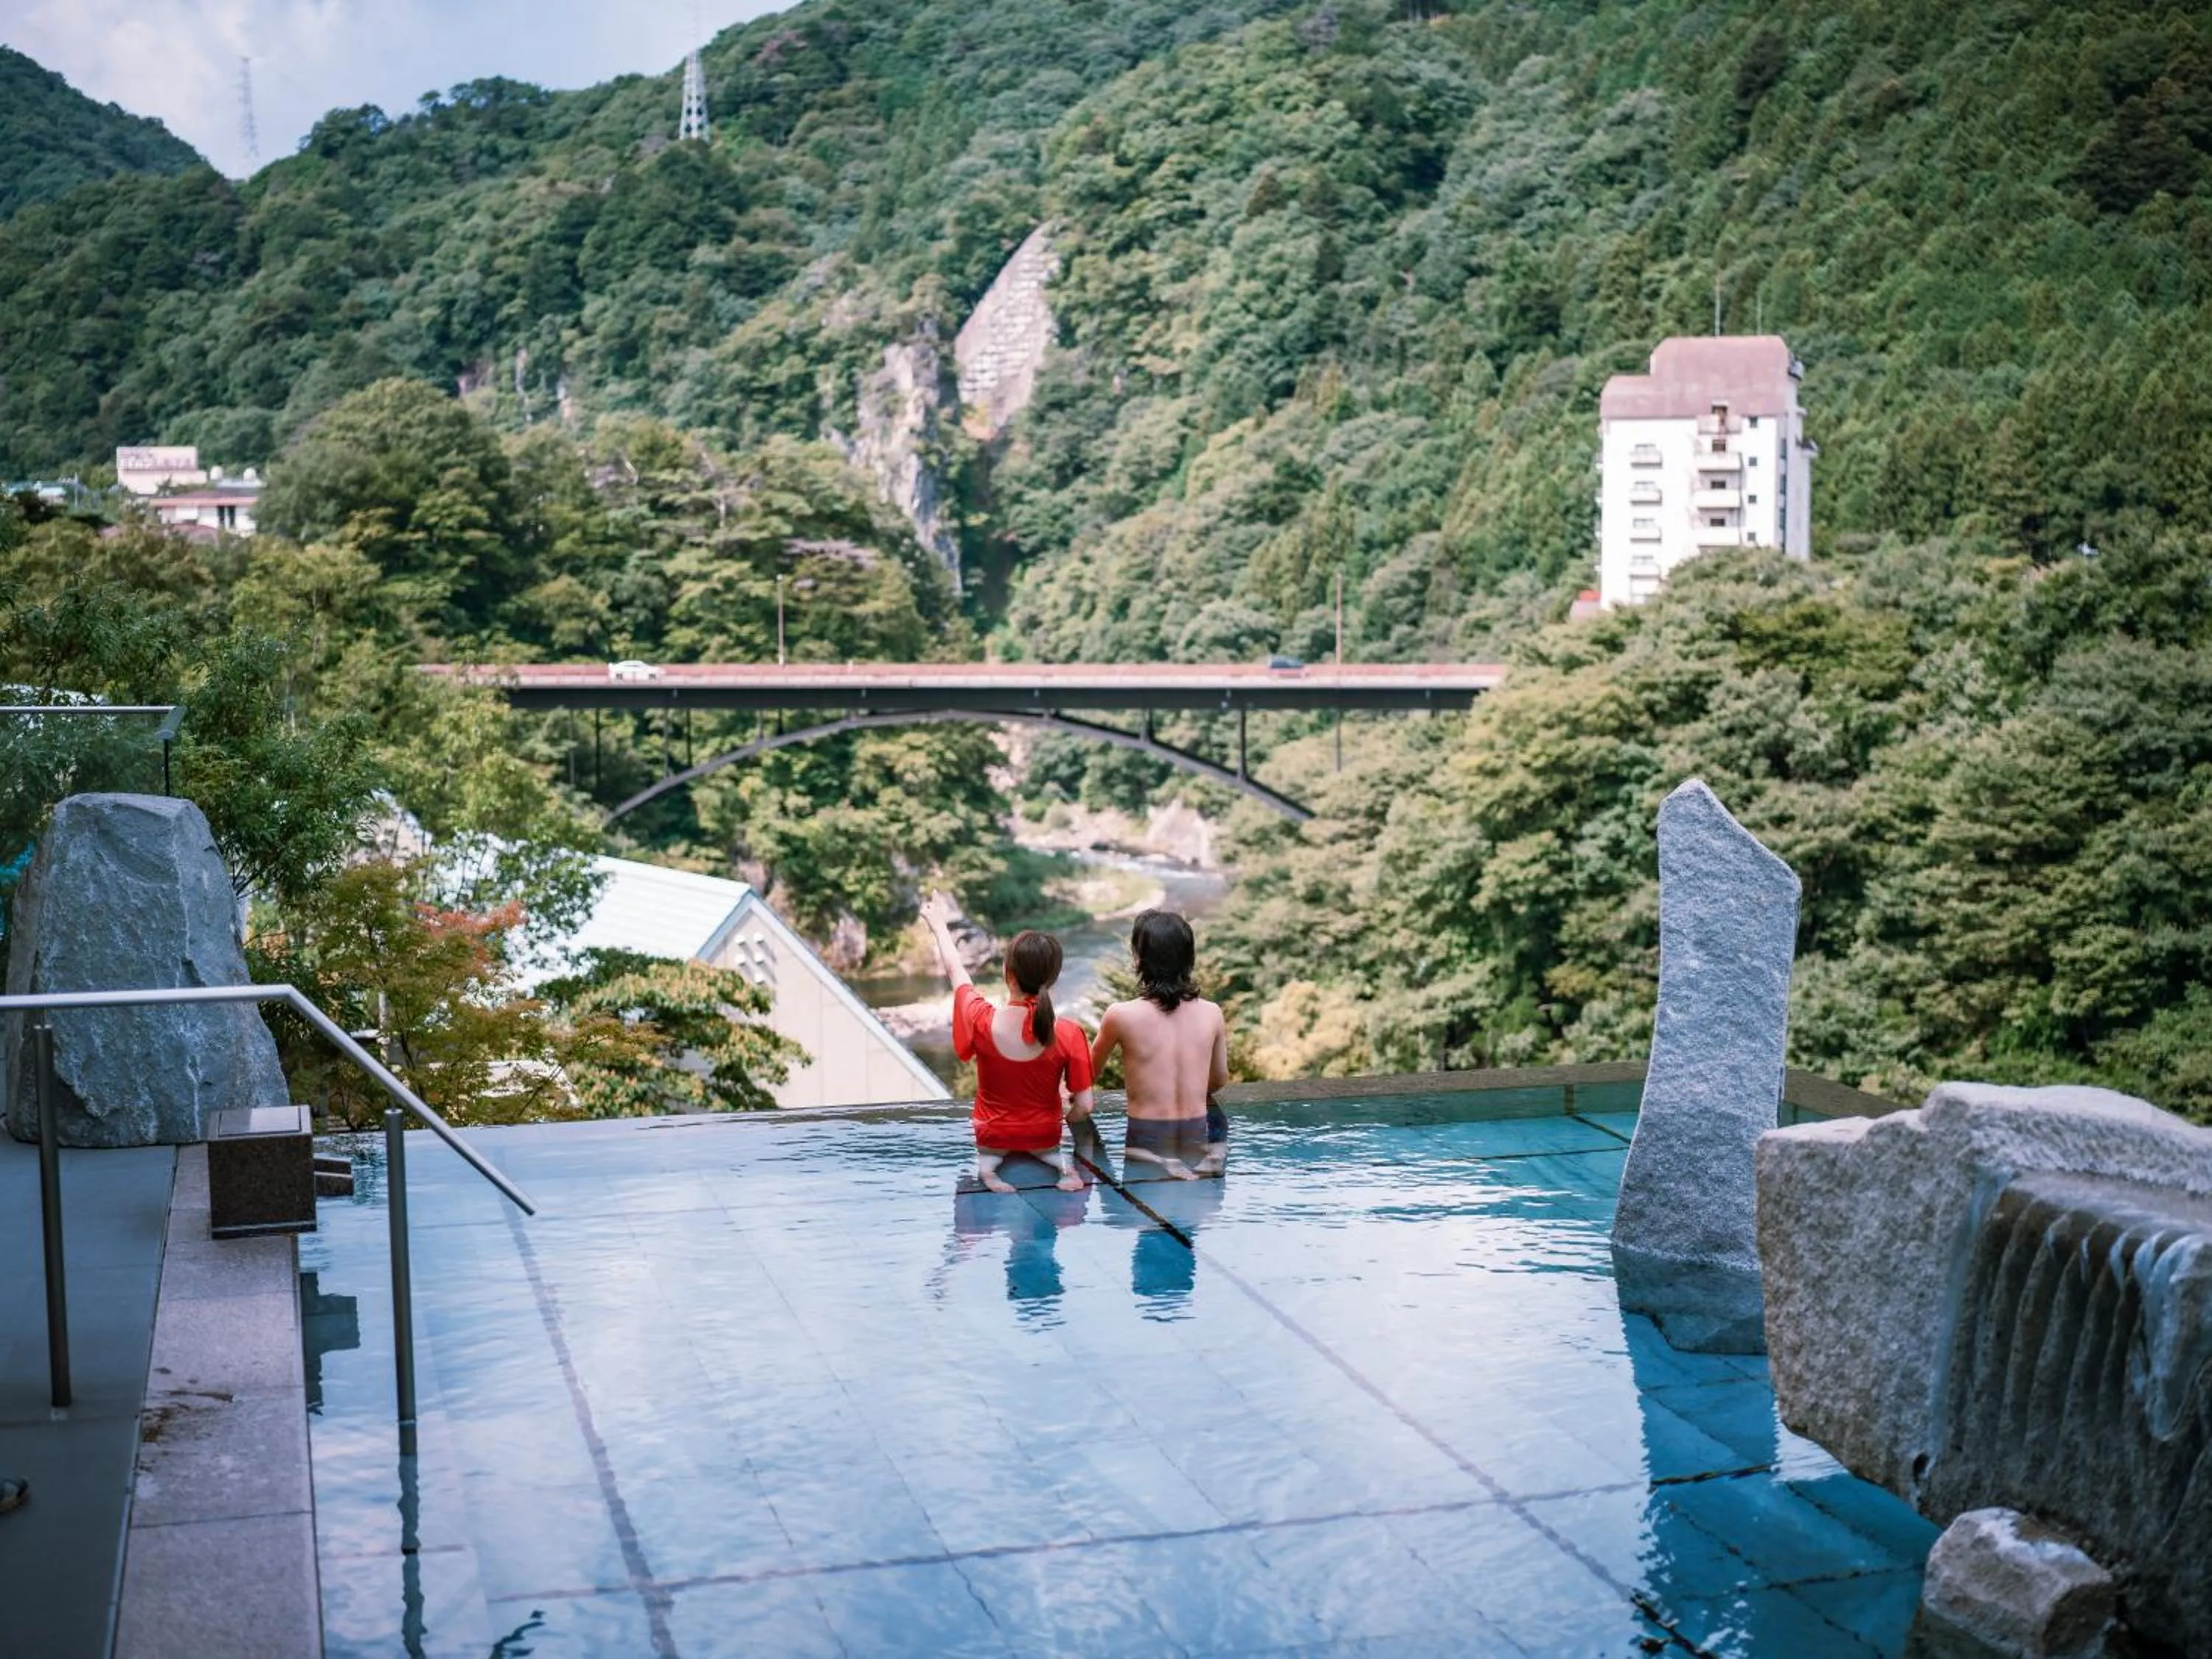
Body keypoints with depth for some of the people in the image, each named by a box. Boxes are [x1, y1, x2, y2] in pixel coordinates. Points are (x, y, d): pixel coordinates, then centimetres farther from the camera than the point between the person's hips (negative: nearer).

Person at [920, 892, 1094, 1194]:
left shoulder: (982, 1022, -23)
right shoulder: (1069, 1034, -23)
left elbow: (956, 971, -2)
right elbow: (1084, 1107, -15)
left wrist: (940, 927, 16)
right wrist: (1058, 1123, 8)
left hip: (993, 1137, 0)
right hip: (1044, 1137, 1)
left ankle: (988, 1164, 1)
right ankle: (1061, 1162, 3)